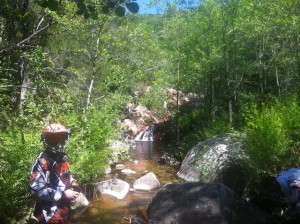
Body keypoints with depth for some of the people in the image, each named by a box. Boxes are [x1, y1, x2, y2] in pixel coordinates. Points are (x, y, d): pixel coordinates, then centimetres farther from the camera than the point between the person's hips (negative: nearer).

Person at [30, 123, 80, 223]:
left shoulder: (63, 158, 6)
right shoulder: (42, 162, -21)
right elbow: (37, 191, -26)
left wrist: (75, 186, 1)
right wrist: (63, 195, -22)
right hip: (50, 215, -8)